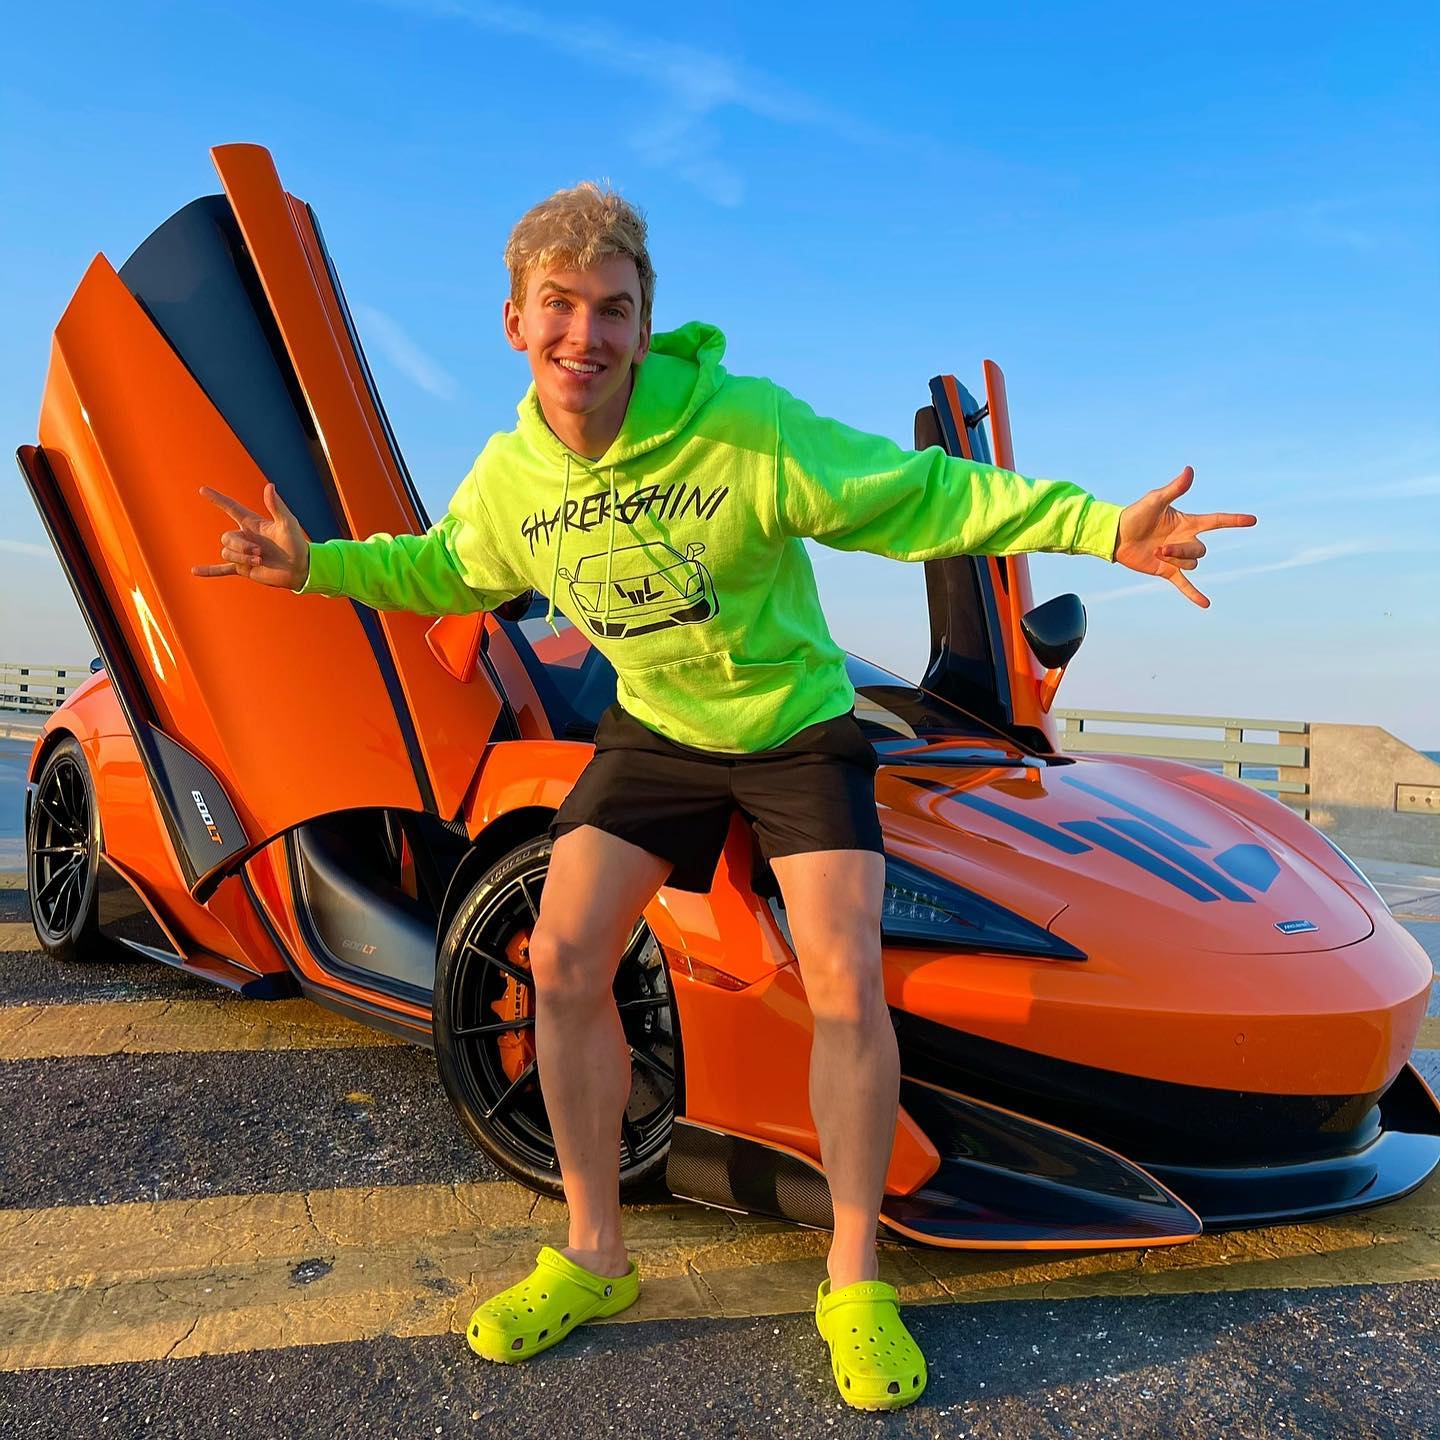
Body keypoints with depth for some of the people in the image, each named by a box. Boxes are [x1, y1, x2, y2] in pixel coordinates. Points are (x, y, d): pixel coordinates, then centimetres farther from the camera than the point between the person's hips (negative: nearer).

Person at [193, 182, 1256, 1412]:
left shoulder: (748, 425, -24)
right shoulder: (510, 474, -8)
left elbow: (925, 495, -20)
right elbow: (446, 573, 13)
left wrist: (1102, 527, -28)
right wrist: (316, 566, 1)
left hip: (798, 727, -3)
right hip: (654, 732, 4)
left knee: (846, 985, -13)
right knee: (563, 959, -6)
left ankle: (855, 1283, 9)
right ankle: (594, 1257, 14)